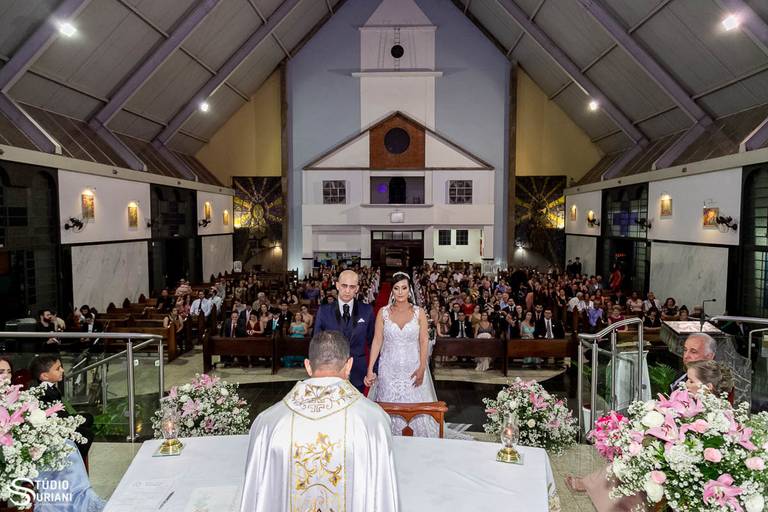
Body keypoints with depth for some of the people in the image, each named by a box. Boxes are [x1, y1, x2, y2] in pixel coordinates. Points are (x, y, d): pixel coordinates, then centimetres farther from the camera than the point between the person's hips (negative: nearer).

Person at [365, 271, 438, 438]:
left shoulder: (419, 313, 0)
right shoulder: (383, 312, 0)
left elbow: (424, 342, -1)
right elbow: (377, 341, -1)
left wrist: (422, 368, -11)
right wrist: (370, 370, -7)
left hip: (413, 369, 0)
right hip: (389, 369, 0)